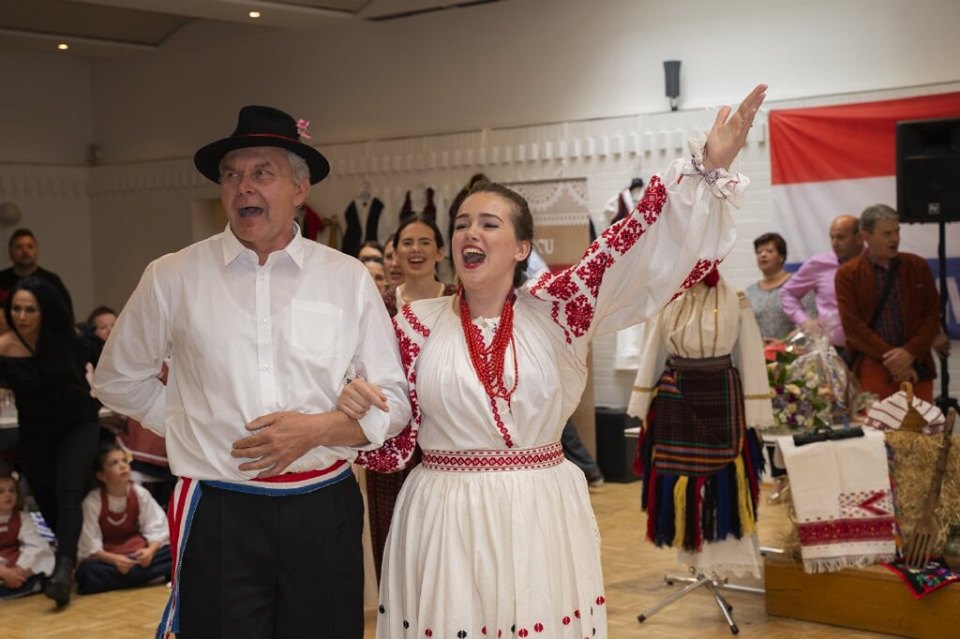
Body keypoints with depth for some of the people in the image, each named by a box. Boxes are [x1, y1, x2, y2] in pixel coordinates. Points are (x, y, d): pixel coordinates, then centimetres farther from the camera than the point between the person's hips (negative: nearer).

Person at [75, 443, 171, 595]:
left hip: (138, 555, 2)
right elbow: (90, 547, -15)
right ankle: (150, 576, -30)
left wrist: (150, 551, -27)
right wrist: (114, 560, -32)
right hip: (107, 559, -2)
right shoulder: (92, 502, -13)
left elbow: (156, 529, -6)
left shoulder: (140, 494, -5)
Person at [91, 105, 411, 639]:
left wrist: (318, 428, -13)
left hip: (324, 513, 1)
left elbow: (392, 402, 3)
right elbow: (118, 379, 15)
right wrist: (189, 425, 5)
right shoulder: (173, 278, 2)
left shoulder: (348, 279, 2)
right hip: (217, 515, -1)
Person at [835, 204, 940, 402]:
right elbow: (853, 326, -6)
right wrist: (890, 358, -12)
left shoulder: (918, 266, 9)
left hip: (917, 367, 3)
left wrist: (910, 352, -9)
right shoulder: (848, 274, 1)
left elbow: (933, 315, 7)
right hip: (872, 370, -2)